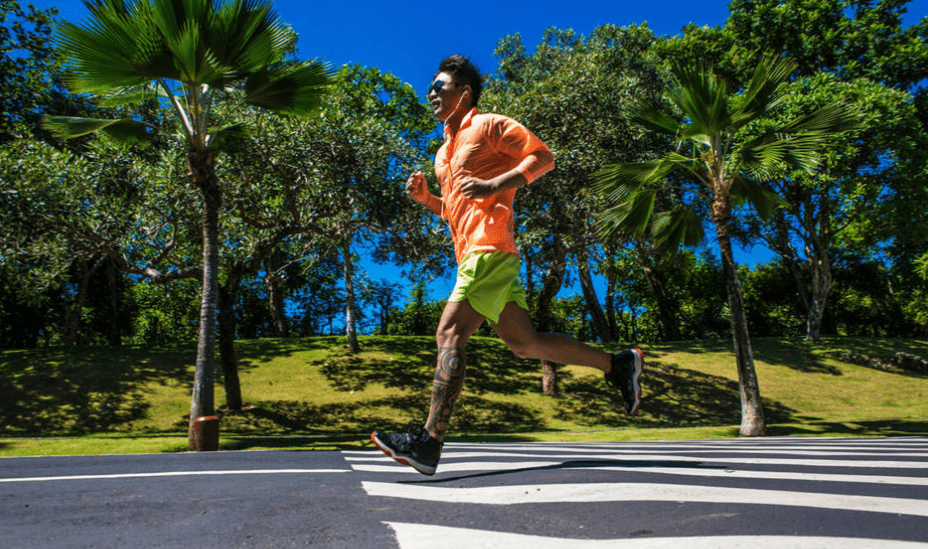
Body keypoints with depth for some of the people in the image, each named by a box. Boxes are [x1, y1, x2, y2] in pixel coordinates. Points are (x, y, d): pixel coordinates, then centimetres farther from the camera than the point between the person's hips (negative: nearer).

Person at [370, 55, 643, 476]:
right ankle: (618, 364, 17)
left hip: (489, 247, -9)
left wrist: (492, 185, -15)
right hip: (471, 254, 9)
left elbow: (544, 156, -4)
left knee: (450, 334, -17)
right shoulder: (445, 152, 28)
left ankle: (429, 442, -17)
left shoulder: (489, 125, 4)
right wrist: (425, 197, 14)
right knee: (524, 343, 7)